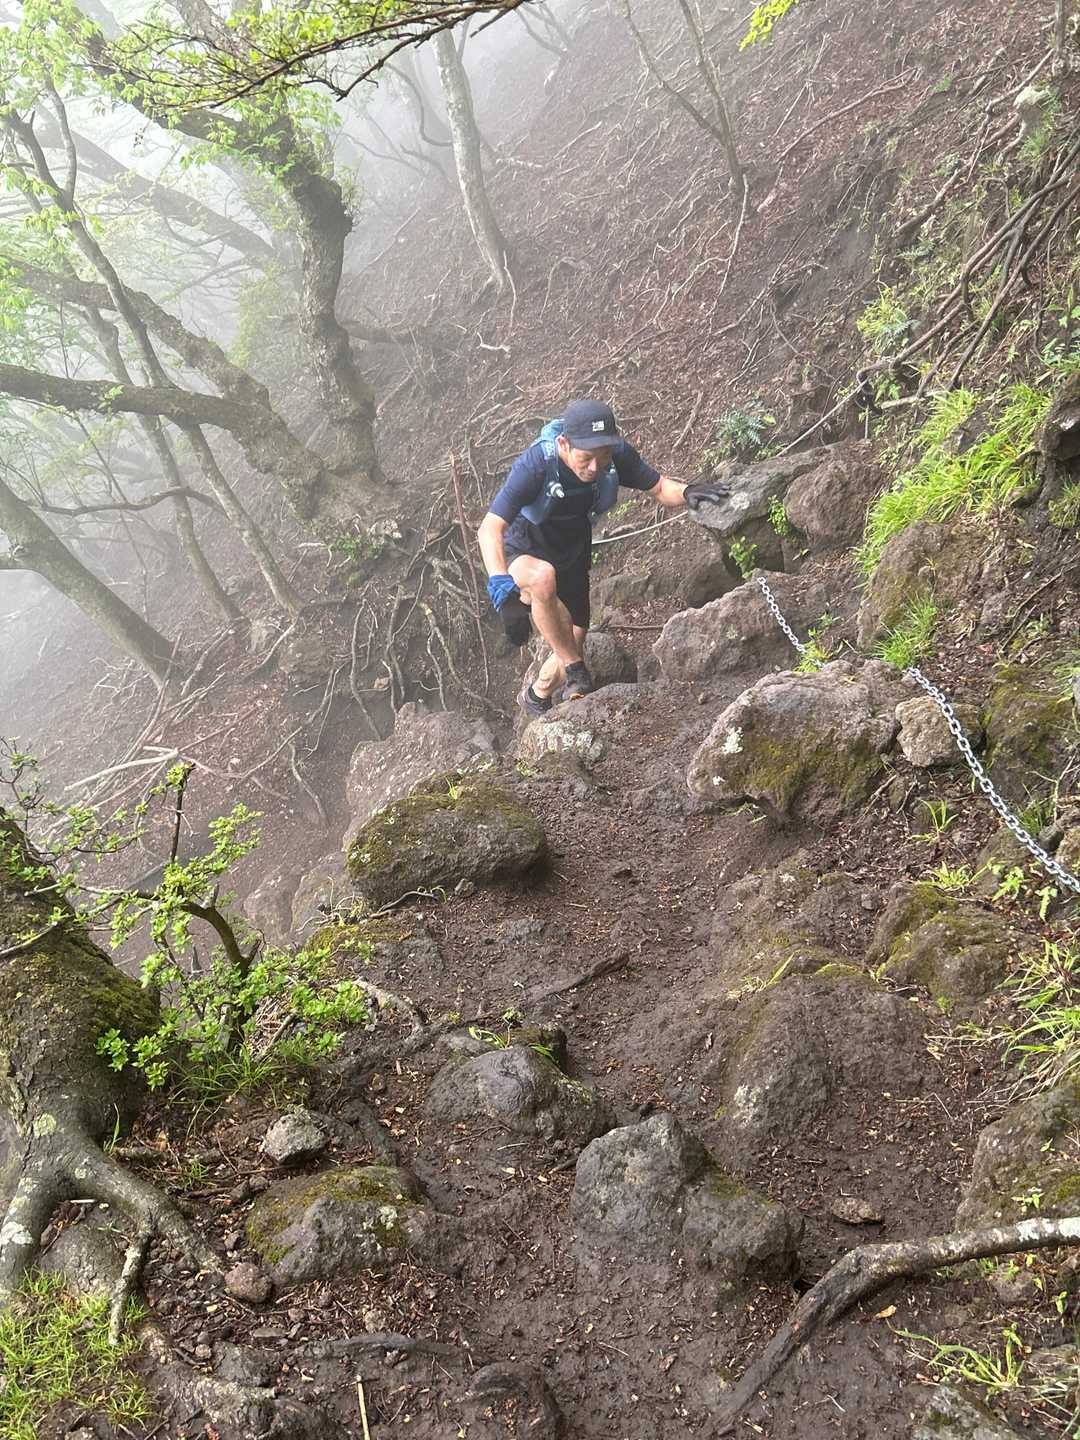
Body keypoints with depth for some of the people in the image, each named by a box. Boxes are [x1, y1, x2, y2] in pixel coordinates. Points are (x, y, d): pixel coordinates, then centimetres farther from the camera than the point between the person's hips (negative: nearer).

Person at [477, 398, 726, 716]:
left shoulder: (617, 455, -21)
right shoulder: (535, 464, -34)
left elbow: (658, 488, -8)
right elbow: (490, 529, -39)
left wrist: (686, 492, -32)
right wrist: (500, 583, -54)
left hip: (571, 557, 5)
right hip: (521, 554, -5)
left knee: (572, 649, 10)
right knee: (542, 577, -41)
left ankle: (536, 696, 45)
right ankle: (577, 673, -22)